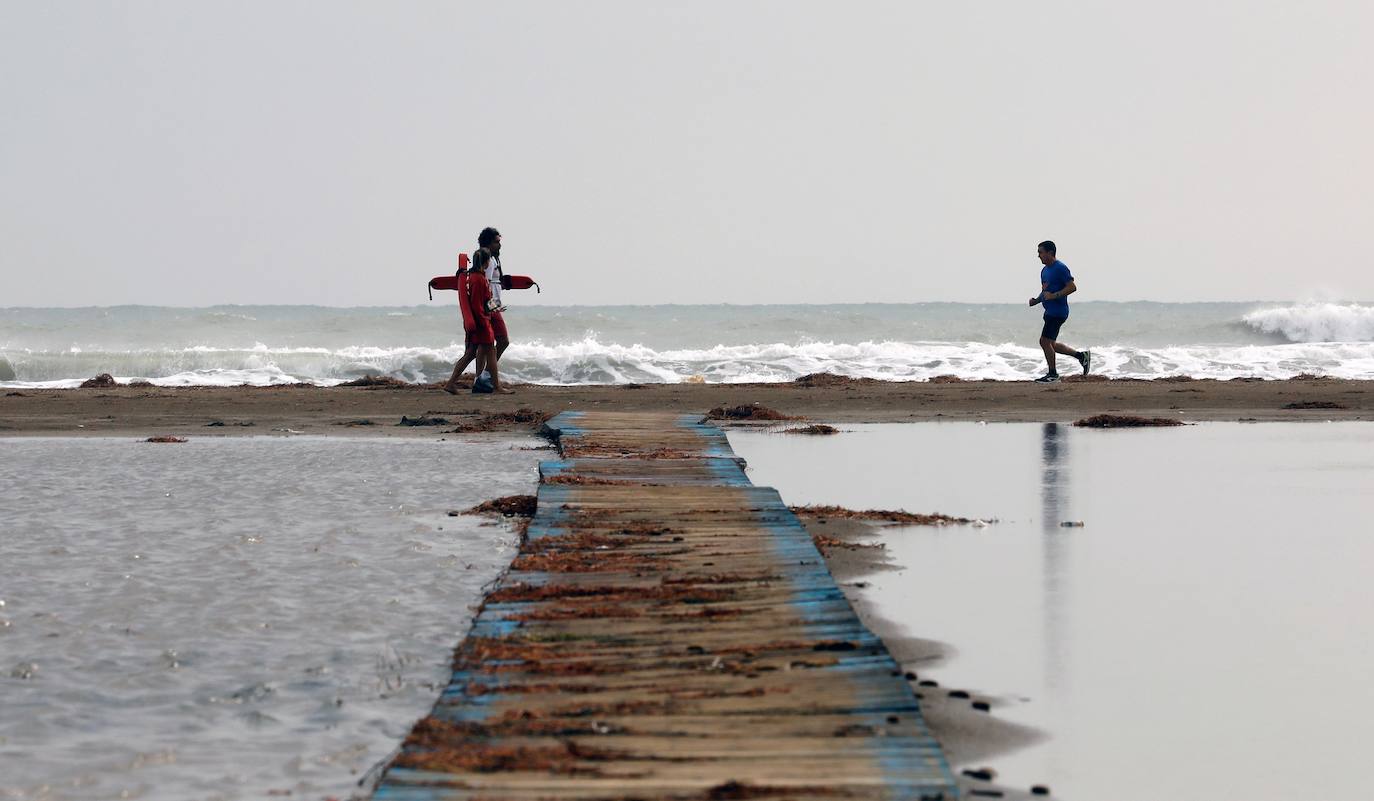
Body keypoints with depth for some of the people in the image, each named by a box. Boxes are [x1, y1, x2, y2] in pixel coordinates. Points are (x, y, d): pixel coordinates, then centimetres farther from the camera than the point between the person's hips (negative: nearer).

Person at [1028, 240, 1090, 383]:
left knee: (1045, 341, -9)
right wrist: (1037, 300, 8)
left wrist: (1054, 296, -26)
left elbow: (1072, 287, -19)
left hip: (1058, 311, -10)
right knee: (1051, 344, 12)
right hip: (1050, 311, 10)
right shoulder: (1045, 270, 16)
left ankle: (1052, 374, 3)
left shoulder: (1060, 268, -13)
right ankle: (1081, 355, 23)